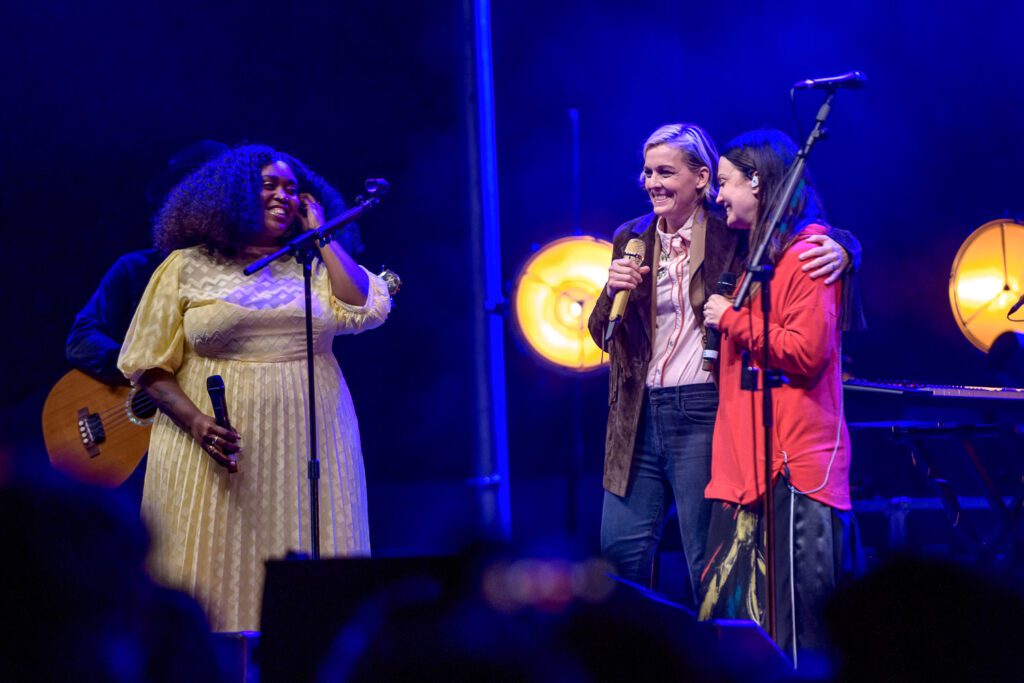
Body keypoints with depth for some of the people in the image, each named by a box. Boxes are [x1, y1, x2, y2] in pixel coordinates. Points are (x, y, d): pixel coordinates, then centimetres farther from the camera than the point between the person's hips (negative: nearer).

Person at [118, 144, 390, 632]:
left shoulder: (315, 266, 12)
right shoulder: (187, 267, 5)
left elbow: (365, 311, -7)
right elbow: (147, 364, 3)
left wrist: (320, 235, 2)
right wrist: (196, 422, -12)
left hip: (307, 449, 2)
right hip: (218, 450, -2)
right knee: (215, 584, -5)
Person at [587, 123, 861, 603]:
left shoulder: (731, 238, -3)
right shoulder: (631, 239, 10)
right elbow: (603, 336, 12)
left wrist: (840, 249, -25)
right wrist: (614, 291, -9)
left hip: (704, 413, -5)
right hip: (638, 415, 5)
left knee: (708, 560, 0)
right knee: (619, 547, 7)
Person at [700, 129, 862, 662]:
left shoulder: (807, 253, -9)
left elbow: (806, 351, -18)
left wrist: (731, 320, -8)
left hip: (793, 462, -10)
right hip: (747, 466, 10)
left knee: (794, 629, -8)